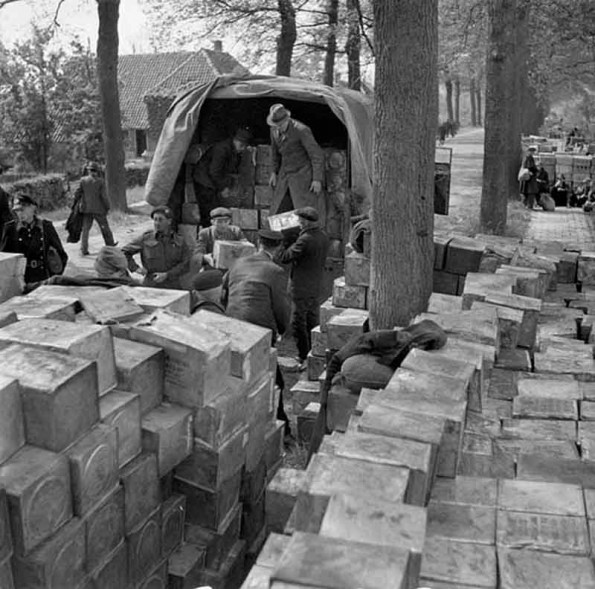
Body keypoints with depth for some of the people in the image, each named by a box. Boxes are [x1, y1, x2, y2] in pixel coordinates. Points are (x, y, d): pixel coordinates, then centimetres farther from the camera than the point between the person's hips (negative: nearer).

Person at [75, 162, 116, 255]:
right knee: (104, 227, 14)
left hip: (86, 209, 2)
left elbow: (77, 193, -1)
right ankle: (110, 245, 27)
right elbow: (103, 196, -11)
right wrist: (107, 207, -1)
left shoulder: (83, 180, -2)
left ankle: (84, 249, 0)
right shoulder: (100, 181, -8)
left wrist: (76, 202, 15)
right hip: (98, 209, -2)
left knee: (85, 229, 7)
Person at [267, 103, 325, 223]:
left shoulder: (302, 130, -25)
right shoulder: (274, 129, -3)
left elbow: (317, 155, -21)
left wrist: (317, 179, -24)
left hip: (303, 175, -7)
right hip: (285, 174, 7)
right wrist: (274, 172, 21)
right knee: (278, 210, 10)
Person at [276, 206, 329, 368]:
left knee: (299, 323, 2)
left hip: (302, 288, -8)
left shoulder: (305, 240, -23)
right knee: (313, 322, 17)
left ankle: (303, 358, 8)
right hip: (316, 286, 8)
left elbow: (285, 257, -21)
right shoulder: (323, 237, 4)